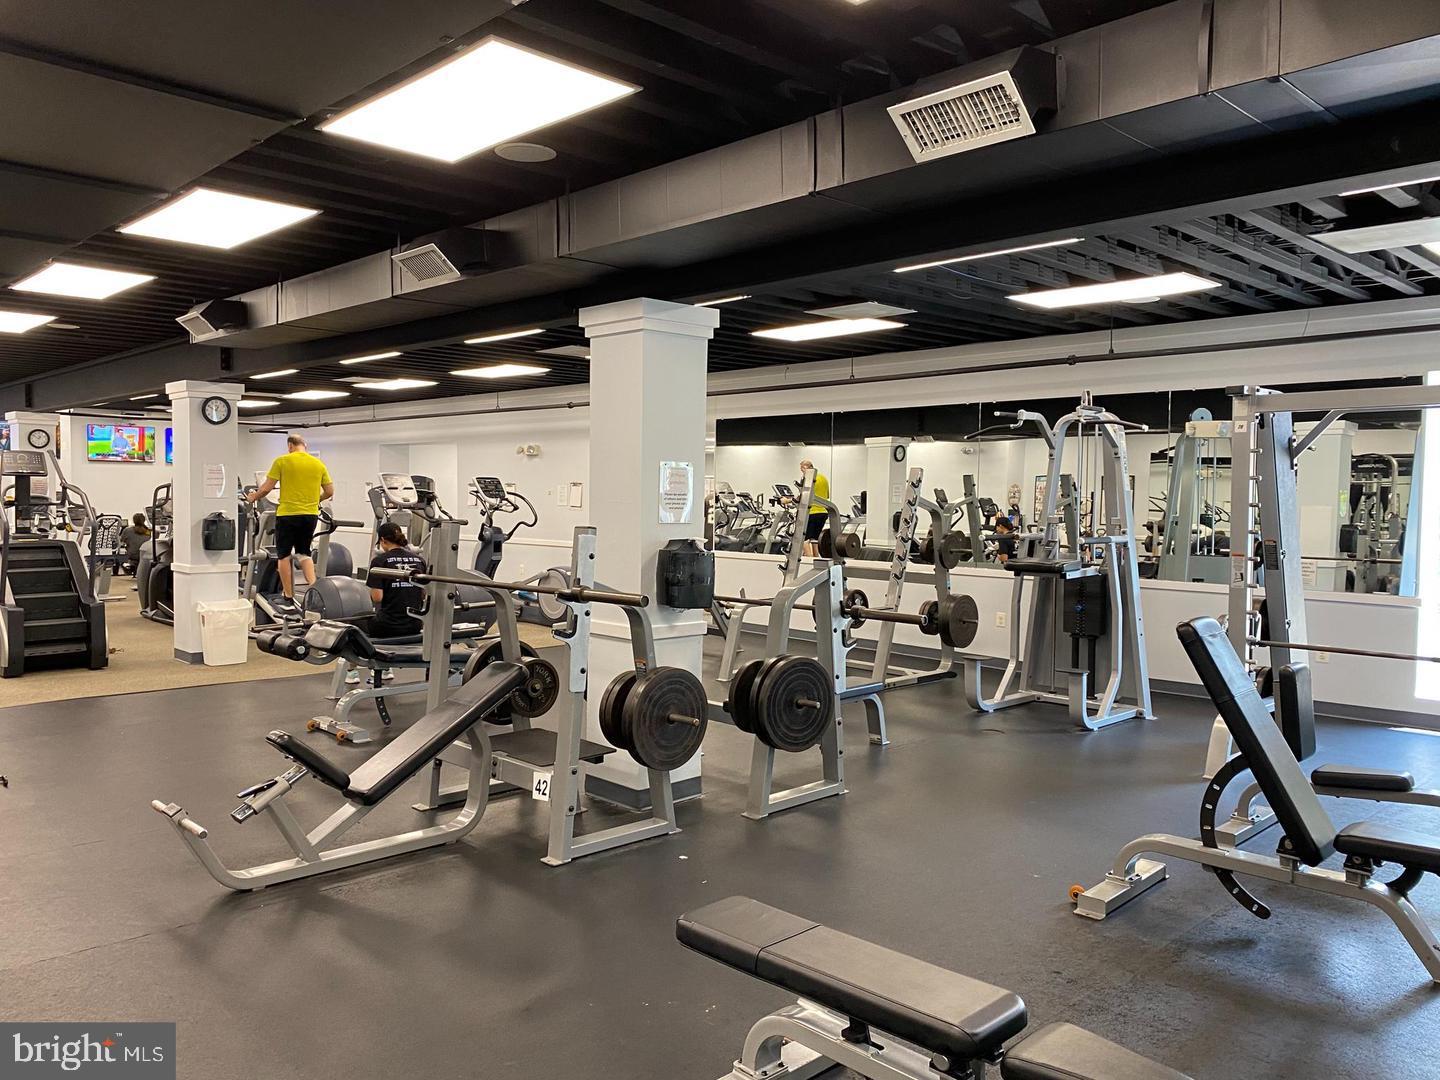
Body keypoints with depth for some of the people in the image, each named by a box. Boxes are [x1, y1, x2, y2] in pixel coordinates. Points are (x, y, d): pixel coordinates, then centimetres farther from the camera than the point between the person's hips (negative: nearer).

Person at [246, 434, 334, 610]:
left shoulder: (282, 461, -4)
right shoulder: (318, 464, 6)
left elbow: (267, 488, -5)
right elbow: (330, 492, 8)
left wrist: (254, 497, 14)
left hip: (288, 514, -3)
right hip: (311, 515, 4)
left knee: (284, 554, 10)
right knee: (304, 553, 17)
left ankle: (289, 597, 12)